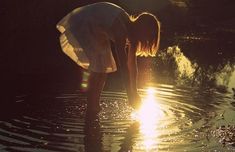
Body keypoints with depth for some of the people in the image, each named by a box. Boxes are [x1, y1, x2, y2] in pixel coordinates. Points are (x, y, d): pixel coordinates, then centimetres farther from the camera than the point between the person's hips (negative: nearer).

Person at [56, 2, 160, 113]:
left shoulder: (131, 29, -6)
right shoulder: (120, 29, -32)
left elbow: (132, 63, -1)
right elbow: (123, 65, -35)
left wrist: (134, 92, 0)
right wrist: (130, 95, -33)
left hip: (93, 31, 9)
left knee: (104, 66, 5)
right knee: (98, 67, -16)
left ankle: (94, 106, 11)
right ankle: (91, 108, -10)